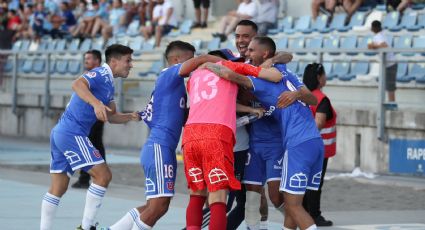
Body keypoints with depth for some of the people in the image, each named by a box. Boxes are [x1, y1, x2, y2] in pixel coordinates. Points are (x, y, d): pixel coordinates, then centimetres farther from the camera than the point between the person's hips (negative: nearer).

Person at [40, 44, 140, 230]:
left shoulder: (108, 83, 18)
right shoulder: (101, 74, -11)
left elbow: (110, 116, 22)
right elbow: (78, 84, -30)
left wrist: (130, 117, 6)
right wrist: (96, 103, -43)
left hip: (60, 133, 10)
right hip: (72, 133, -10)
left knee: (58, 188, 10)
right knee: (103, 175, -11)